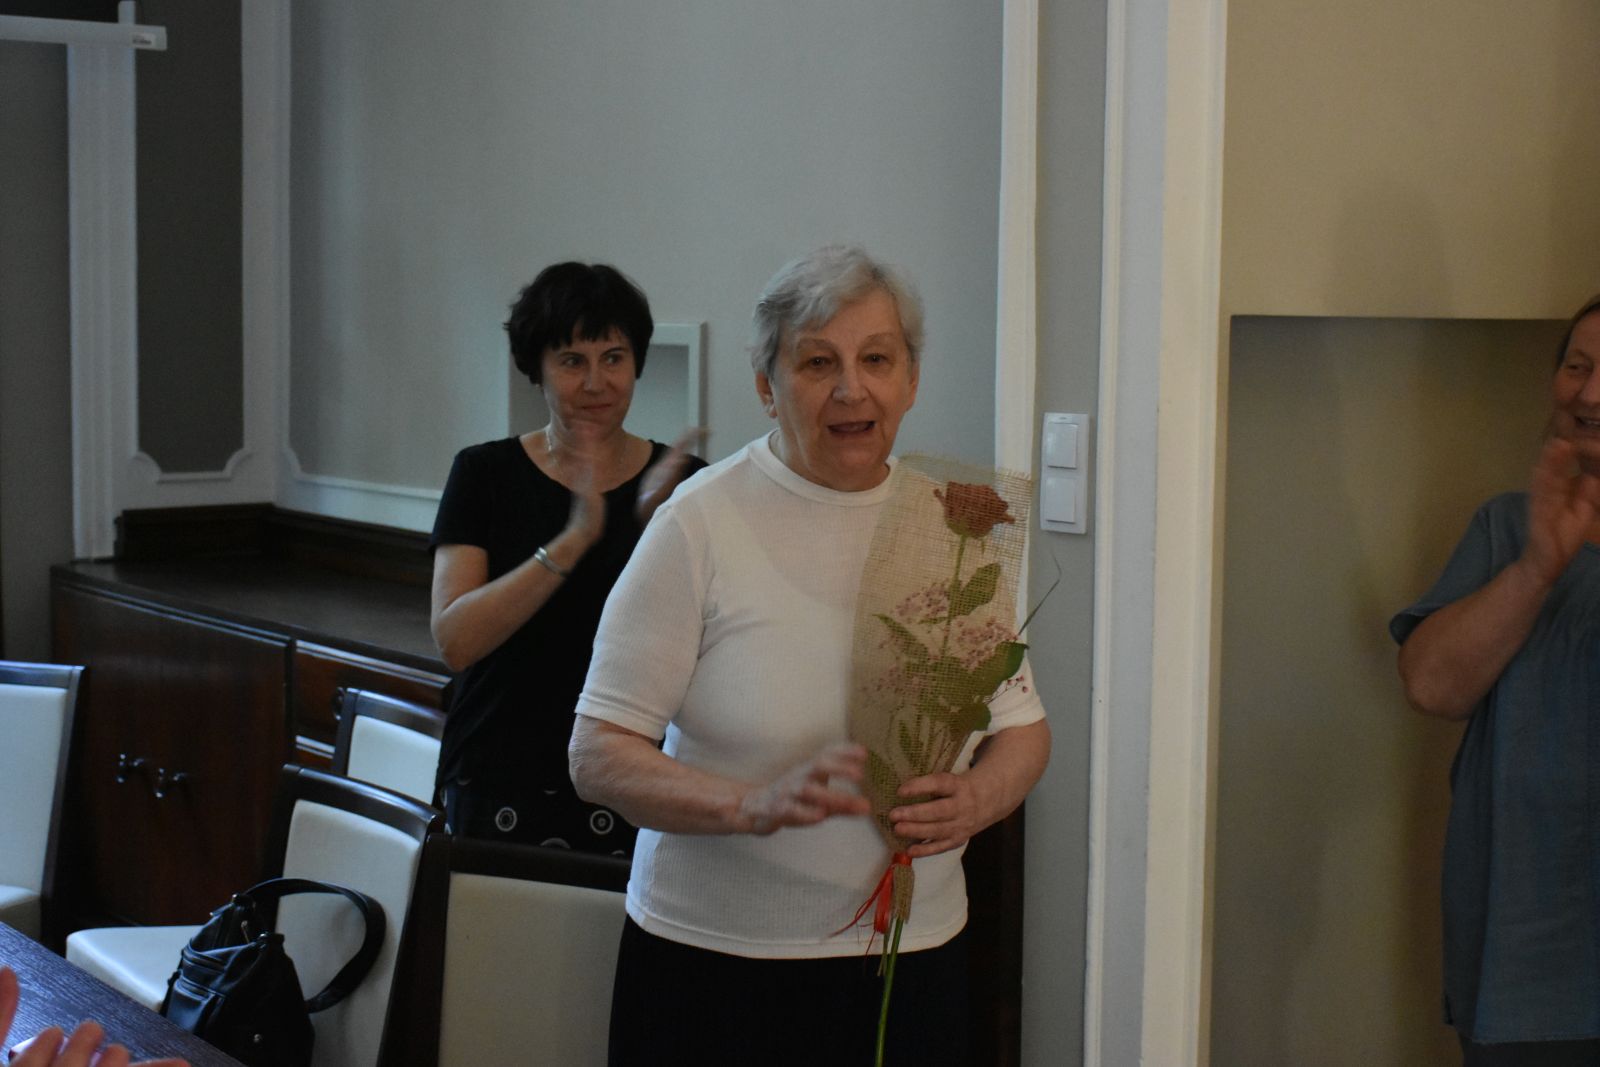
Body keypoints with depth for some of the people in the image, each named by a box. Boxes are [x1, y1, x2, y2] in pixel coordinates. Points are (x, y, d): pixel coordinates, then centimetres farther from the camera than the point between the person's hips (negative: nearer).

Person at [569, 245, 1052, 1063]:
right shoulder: (699, 524, -10)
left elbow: (1022, 726, 8)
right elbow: (599, 756, -11)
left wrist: (979, 798, -14)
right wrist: (757, 804, -27)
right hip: (714, 960, -3)